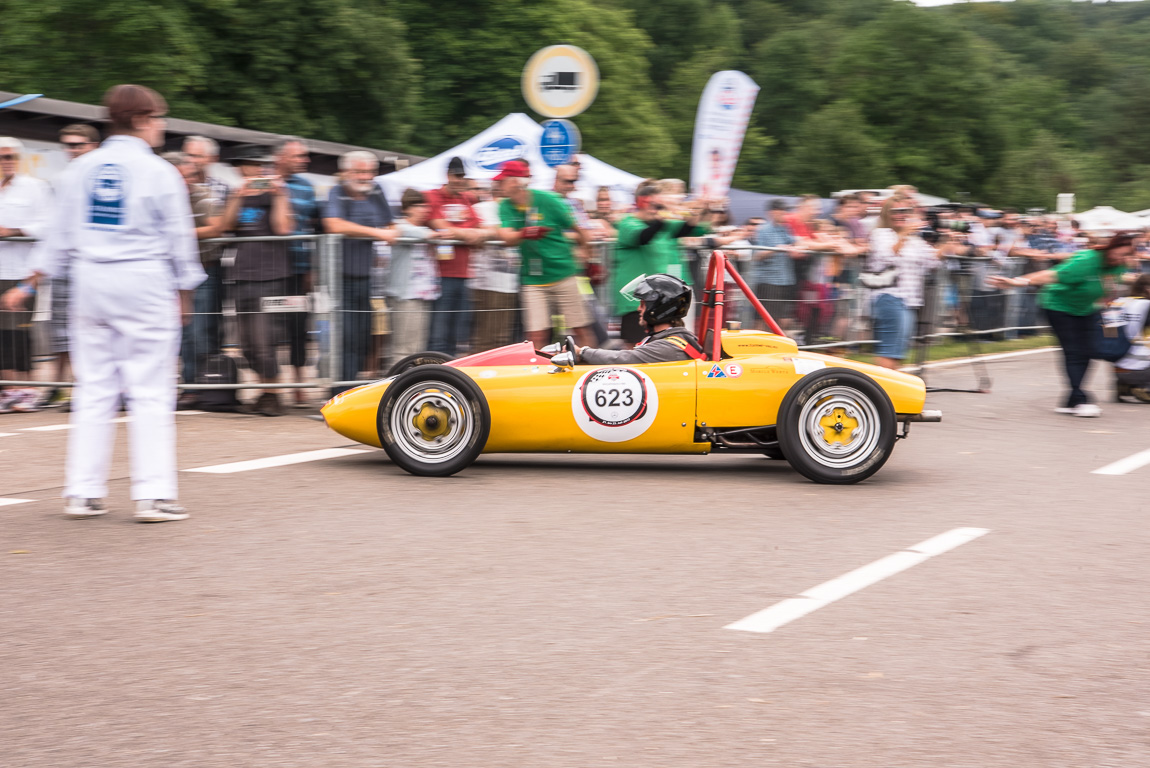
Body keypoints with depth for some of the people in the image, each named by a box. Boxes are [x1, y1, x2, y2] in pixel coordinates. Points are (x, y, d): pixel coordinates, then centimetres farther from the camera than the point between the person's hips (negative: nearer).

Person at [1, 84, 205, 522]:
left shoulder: (81, 169, 7)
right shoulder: (159, 173, -6)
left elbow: (60, 233, 11)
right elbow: (179, 238, -1)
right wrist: (184, 290, 11)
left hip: (91, 282, 5)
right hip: (144, 284, -4)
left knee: (93, 389, 10)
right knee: (150, 392, -2)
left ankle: (83, 492, 12)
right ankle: (153, 495, -4)